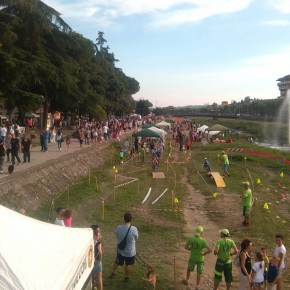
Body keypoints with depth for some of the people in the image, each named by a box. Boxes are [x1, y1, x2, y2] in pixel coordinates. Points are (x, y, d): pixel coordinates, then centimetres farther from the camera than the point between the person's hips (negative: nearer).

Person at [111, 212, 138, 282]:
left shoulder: (118, 227, -19)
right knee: (128, 265, 23)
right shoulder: (134, 229, -28)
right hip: (130, 252, -3)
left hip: (120, 250, 3)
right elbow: (136, 238, -9)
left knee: (117, 262, 28)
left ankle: (113, 273, 49)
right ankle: (126, 277, 41)